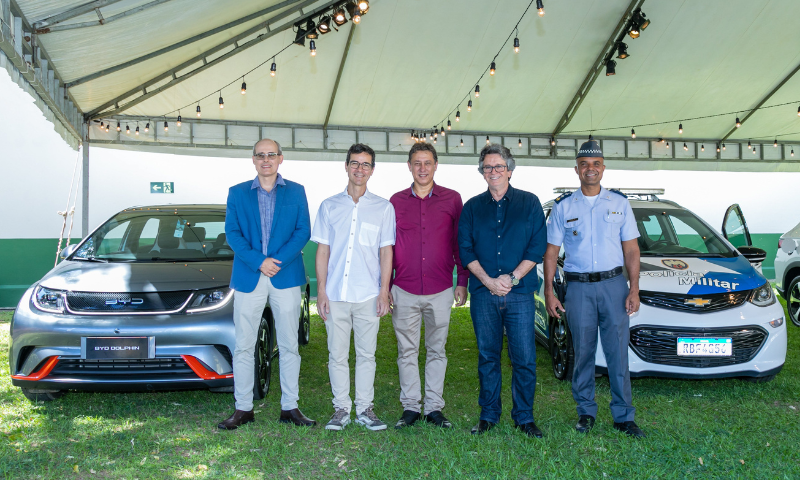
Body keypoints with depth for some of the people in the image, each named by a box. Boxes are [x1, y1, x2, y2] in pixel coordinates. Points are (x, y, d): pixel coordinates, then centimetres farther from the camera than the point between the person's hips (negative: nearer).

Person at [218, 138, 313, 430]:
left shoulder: (296, 192, 8)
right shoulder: (237, 193, 9)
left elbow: (303, 231, 1)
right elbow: (231, 233, 1)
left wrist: (279, 260, -13)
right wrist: (259, 262, -12)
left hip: (286, 277, 0)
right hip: (248, 278, 1)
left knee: (289, 346, 4)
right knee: (243, 347, 3)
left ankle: (289, 408, 13)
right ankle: (243, 409, 14)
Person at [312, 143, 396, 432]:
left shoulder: (383, 208, 6)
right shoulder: (330, 206, 9)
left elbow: (386, 252, 5)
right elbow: (323, 250, 8)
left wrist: (384, 291, -2)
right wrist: (321, 290, 1)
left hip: (368, 295, -1)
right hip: (335, 294, 1)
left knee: (366, 354, 6)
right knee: (337, 355, 5)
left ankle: (364, 409, 17)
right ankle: (341, 409, 17)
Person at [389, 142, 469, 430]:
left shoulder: (452, 199, 3)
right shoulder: (396, 201, 6)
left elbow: (460, 243, 6)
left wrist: (462, 282, 1)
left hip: (440, 290, -1)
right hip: (404, 291, 1)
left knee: (437, 350, 8)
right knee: (407, 351, 7)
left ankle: (434, 408, 19)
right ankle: (410, 407, 19)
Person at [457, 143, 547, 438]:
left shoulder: (529, 203, 7)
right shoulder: (472, 207, 12)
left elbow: (538, 247, 0)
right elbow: (465, 249, 6)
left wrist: (512, 278, -10)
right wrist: (488, 281, -8)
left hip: (520, 293, -1)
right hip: (483, 293, 2)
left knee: (524, 358, -1)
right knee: (487, 356, 8)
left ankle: (524, 417, 13)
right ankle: (488, 415, 19)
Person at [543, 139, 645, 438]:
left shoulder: (619, 203, 9)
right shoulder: (563, 206, 6)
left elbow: (631, 250, 8)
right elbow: (551, 252, 7)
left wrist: (634, 289, -1)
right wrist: (549, 292, 0)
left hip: (614, 284, 1)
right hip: (579, 287, 0)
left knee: (618, 352, 0)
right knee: (583, 352, 4)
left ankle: (623, 416, 10)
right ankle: (586, 411, 18)